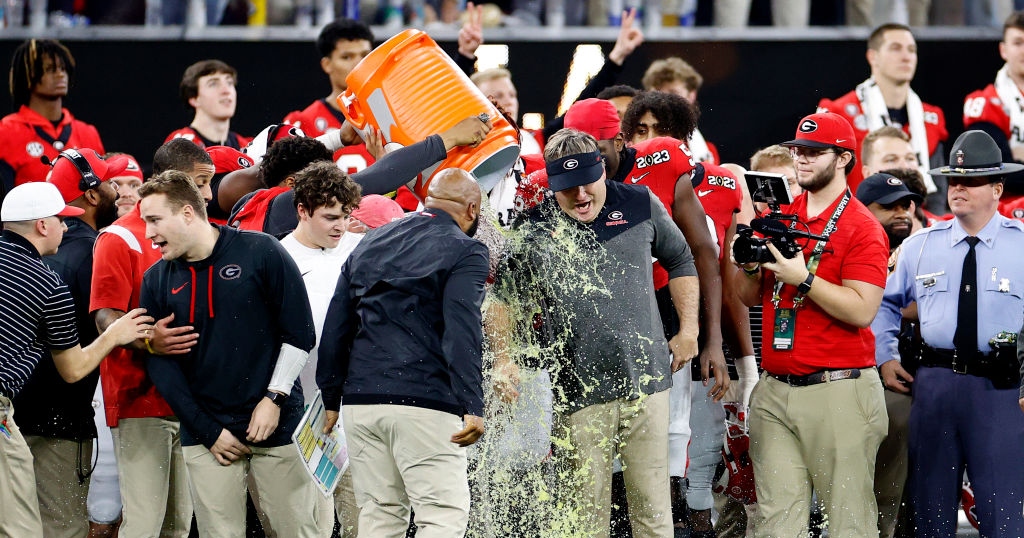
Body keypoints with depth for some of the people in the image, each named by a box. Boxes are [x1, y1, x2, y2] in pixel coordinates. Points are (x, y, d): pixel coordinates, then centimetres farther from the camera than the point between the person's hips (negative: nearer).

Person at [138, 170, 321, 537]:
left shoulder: (261, 253, -3)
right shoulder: (157, 280, 6)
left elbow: (299, 334, 0)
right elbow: (160, 365, 4)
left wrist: (274, 398, -8)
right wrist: (209, 432, -3)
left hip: (276, 424, -2)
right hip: (206, 434, 2)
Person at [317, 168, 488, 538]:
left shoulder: (369, 244, 19)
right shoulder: (464, 252, -1)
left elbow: (336, 327, 18)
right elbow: (463, 333, -14)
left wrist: (331, 397, 22)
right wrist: (472, 406, -19)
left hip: (360, 401, 6)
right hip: (424, 403, -6)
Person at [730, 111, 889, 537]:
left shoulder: (863, 229, -4)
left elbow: (861, 311, -14)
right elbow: (752, 298, 19)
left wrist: (802, 278, -21)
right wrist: (747, 267, -2)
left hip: (839, 390, -6)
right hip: (775, 390, 6)